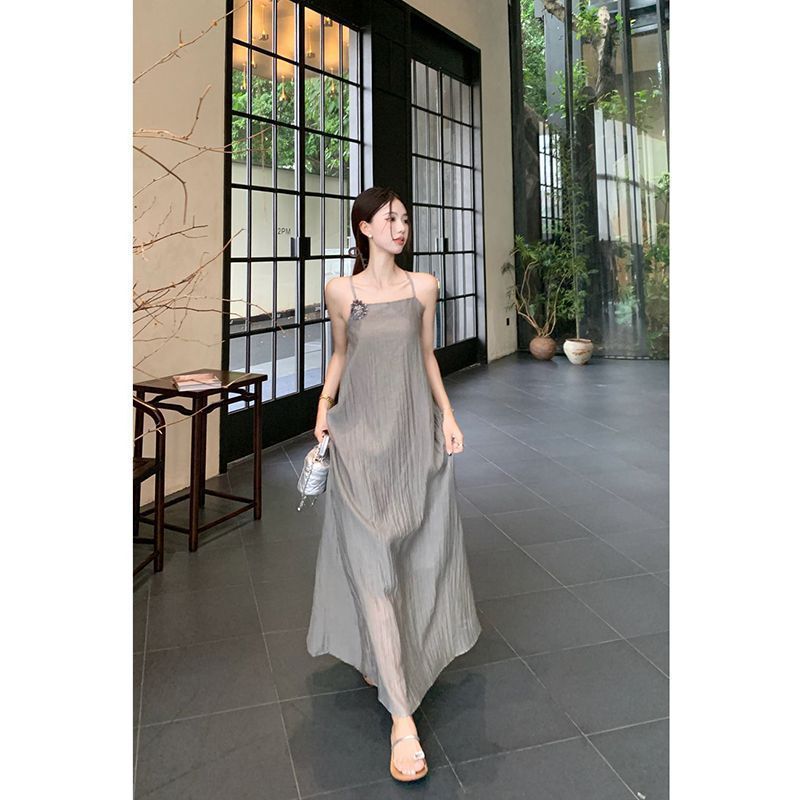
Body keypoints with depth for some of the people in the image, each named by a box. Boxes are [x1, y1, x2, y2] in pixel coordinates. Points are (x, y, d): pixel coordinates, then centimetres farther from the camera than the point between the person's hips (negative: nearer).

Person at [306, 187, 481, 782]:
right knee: (371, 561, -7)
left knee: (418, 550, 10)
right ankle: (402, 716, -2)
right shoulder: (341, 290, 2)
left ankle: (384, 660, 39)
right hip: (361, 434, -2)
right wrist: (323, 407, 4)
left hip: (416, 433, 2)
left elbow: (427, 356, 12)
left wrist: (448, 414, 4)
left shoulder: (424, 286, 5)